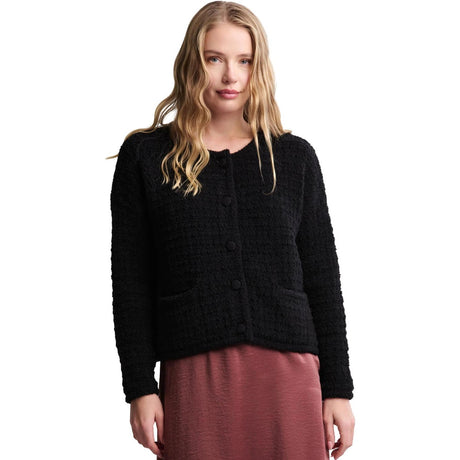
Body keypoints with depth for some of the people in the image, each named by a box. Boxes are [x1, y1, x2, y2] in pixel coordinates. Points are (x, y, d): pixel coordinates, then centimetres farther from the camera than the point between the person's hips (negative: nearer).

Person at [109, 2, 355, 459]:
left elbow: (323, 279, 10)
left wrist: (338, 387, 6)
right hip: (193, 373, -1)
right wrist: (140, 387, -2)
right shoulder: (146, 156, 7)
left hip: (289, 371, 1)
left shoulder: (295, 157, 10)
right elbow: (130, 283, 5)